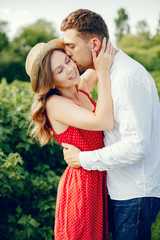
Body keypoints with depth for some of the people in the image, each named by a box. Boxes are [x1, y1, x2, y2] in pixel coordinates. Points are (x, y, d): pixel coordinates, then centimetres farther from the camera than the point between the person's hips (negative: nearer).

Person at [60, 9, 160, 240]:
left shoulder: (127, 78, -22)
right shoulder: (114, 72, 11)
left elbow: (136, 146, -26)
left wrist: (83, 159, -17)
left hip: (135, 194, -9)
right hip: (122, 189, 9)